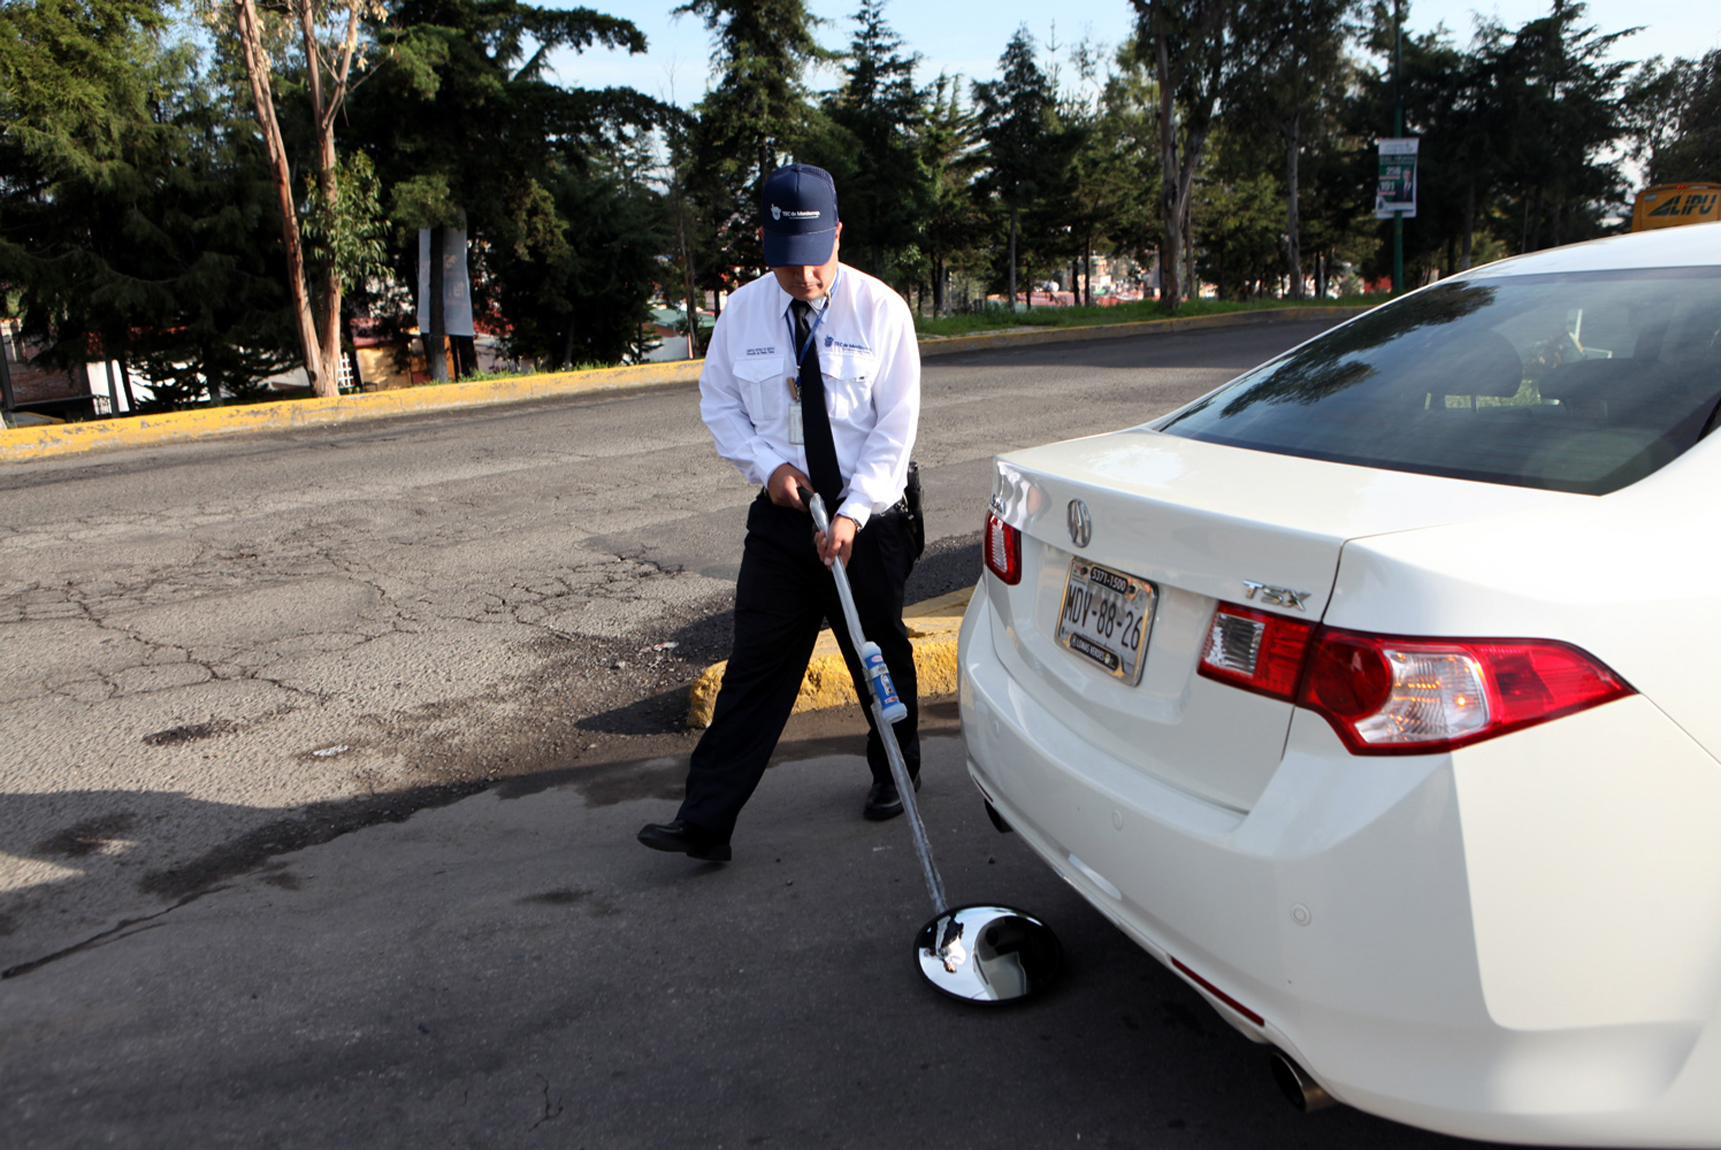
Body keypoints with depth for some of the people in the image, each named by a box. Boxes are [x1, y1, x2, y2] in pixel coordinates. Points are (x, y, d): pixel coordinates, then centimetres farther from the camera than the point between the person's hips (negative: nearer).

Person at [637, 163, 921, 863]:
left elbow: (896, 425, -9)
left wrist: (852, 513, -18)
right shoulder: (742, 312, -1)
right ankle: (705, 821, 1)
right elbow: (719, 404, 8)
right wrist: (767, 463, -10)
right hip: (781, 513, 2)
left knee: (880, 657, 13)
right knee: (755, 662, -1)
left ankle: (895, 776, 38)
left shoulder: (880, 309, -9)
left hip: (870, 515, -1)